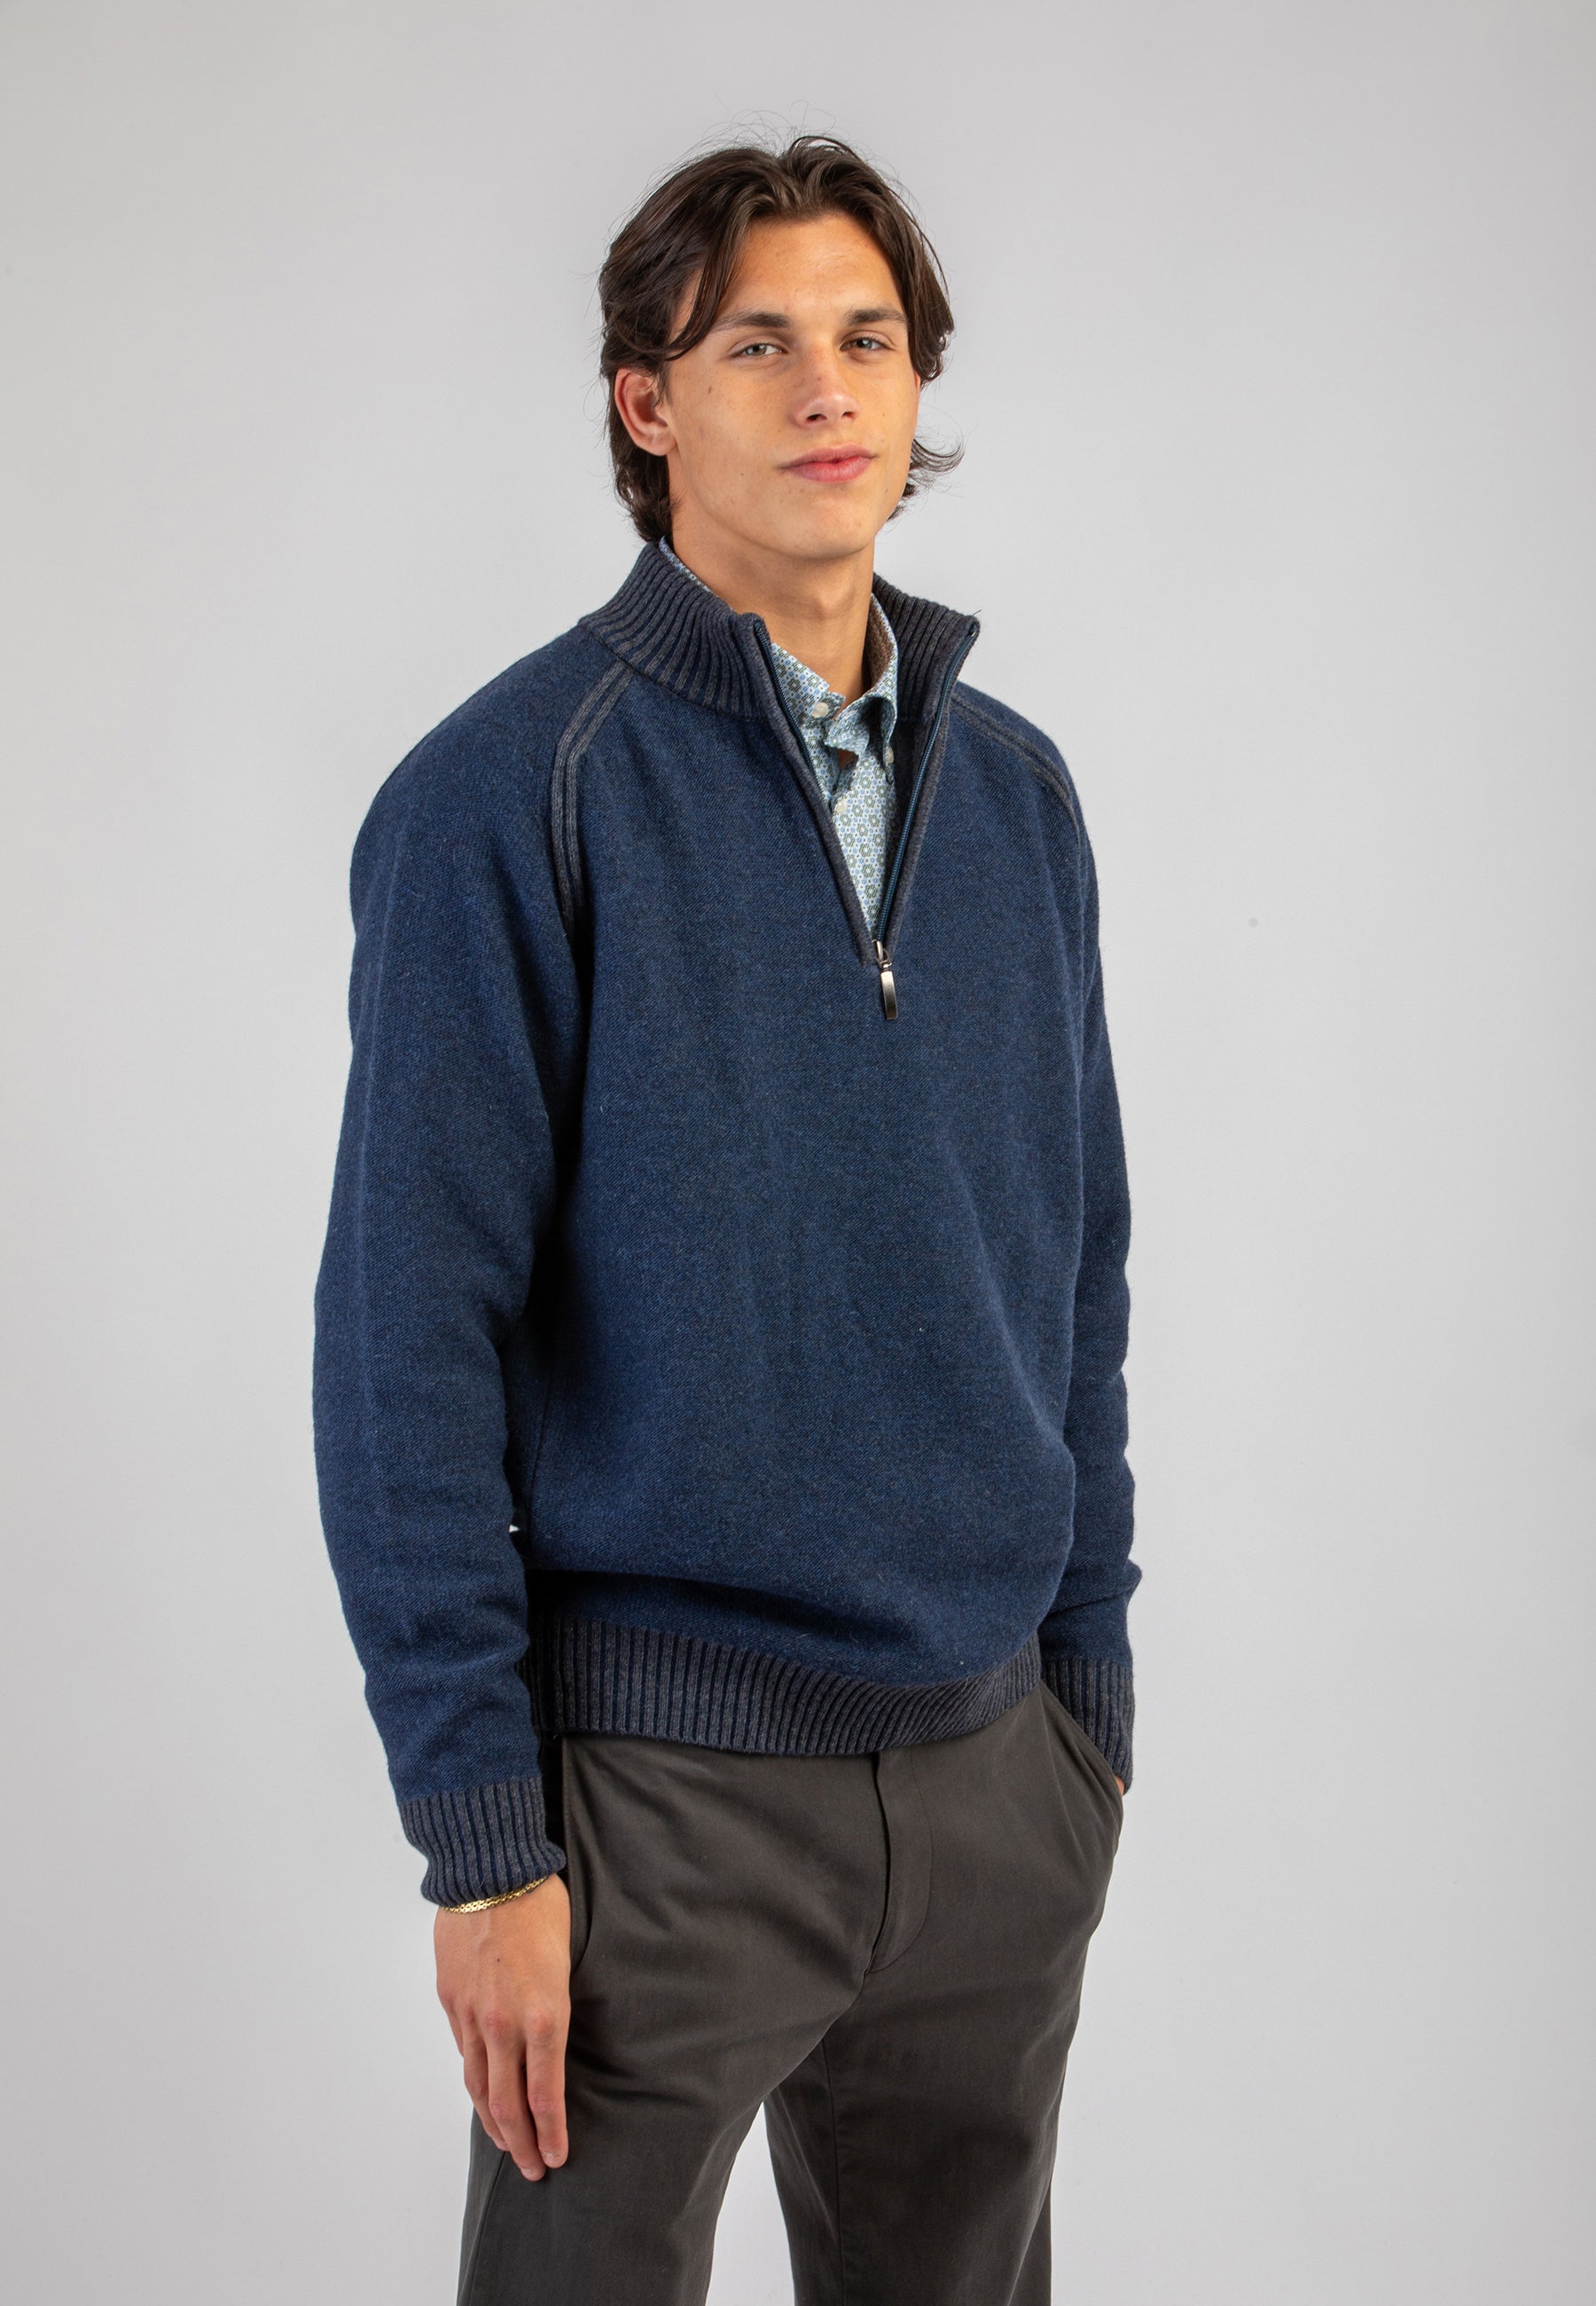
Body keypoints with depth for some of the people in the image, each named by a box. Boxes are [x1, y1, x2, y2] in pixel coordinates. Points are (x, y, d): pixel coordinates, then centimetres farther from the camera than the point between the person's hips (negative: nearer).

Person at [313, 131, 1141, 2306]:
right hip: (662, 1790, -5)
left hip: (993, 1774, 5)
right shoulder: (515, 788, -10)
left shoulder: (1015, 789, 8)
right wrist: (485, 1839, -15)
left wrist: (1089, 1690, 11)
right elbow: (409, 1334, -13)